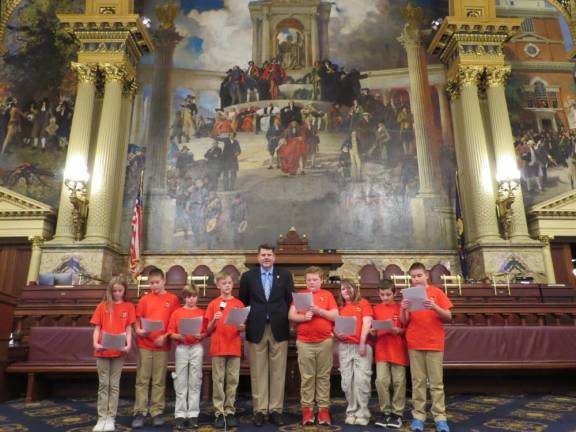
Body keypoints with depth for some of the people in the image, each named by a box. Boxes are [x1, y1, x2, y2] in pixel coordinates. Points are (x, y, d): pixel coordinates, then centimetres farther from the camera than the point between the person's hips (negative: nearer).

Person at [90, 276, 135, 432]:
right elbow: (97, 328, 3)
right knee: (103, 384, 7)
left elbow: (128, 328, 1)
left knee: (114, 385, 7)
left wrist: (128, 345, -14)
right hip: (102, 350, 1)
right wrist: (95, 343, -14)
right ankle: (102, 418, 14)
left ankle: (111, 418, 13)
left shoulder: (129, 306, 3)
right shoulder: (102, 306, 5)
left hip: (119, 351, -1)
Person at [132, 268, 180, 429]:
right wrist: (138, 330, -14)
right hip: (144, 344, 1)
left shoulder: (172, 299, 1)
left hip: (162, 345, -1)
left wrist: (165, 337, -11)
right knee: (142, 379, 4)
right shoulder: (144, 299, 5)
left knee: (159, 380, 7)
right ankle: (140, 413, 11)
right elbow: (137, 318, 5)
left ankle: (156, 412, 16)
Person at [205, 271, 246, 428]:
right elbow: (208, 330, 3)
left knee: (233, 380, 6)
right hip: (217, 347, -1)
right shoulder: (213, 304, 2)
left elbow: (243, 327, 8)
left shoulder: (239, 304, 4)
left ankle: (230, 411, 15)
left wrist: (241, 327, -14)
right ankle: (219, 413, 11)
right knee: (218, 381, 3)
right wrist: (214, 320, -16)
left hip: (234, 348, 1)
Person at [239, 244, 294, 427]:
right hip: (256, 329, 0)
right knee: (258, 372, 5)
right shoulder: (248, 276, 4)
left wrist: (286, 322, -1)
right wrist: (248, 323, 2)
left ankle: (276, 409, 16)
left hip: (279, 329, 0)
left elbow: (291, 301, 6)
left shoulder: (285, 275, 4)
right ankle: (260, 410, 15)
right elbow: (243, 302, 8)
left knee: (278, 372, 5)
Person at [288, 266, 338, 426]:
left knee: (323, 377, 6)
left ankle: (324, 408, 13)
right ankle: (307, 408, 13)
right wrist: (303, 317, -18)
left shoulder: (328, 295, 5)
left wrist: (319, 311, -14)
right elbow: (291, 316, 0)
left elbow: (335, 316, -2)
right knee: (306, 377, 5)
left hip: (325, 342, 0)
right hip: (304, 343, 0)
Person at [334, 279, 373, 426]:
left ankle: (362, 413, 1)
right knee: (347, 381, 4)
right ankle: (351, 412, 15)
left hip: (362, 346, -4)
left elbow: (367, 323, -5)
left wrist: (362, 343, -14)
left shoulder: (363, 303, 4)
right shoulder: (340, 308, 14)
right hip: (344, 347, 4)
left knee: (361, 380, -8)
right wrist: (337, 334, -8)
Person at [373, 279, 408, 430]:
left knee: (399, 382, 3)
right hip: (381, 351, 2)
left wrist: (397, 330, -18)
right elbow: (373, 332, 11)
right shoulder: (376, 309, 5)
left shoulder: (401, 308, -1)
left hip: (398, 351, -1)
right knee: (381, 381, -3)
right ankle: (385, 412, 12)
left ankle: (397, 413, 16)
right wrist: (373, 331, -11)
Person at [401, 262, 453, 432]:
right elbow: (404, 322, 2)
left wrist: (435, 307, -20)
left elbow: (448, 317, -3)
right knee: (418, 381, 6)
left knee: (436, 382, 3)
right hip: (414, 344, 1)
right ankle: (418, 416, 12)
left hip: (434, 343, -1)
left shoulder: (437, 293, 0)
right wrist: (403, 309, -18)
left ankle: (440, 417, 11)